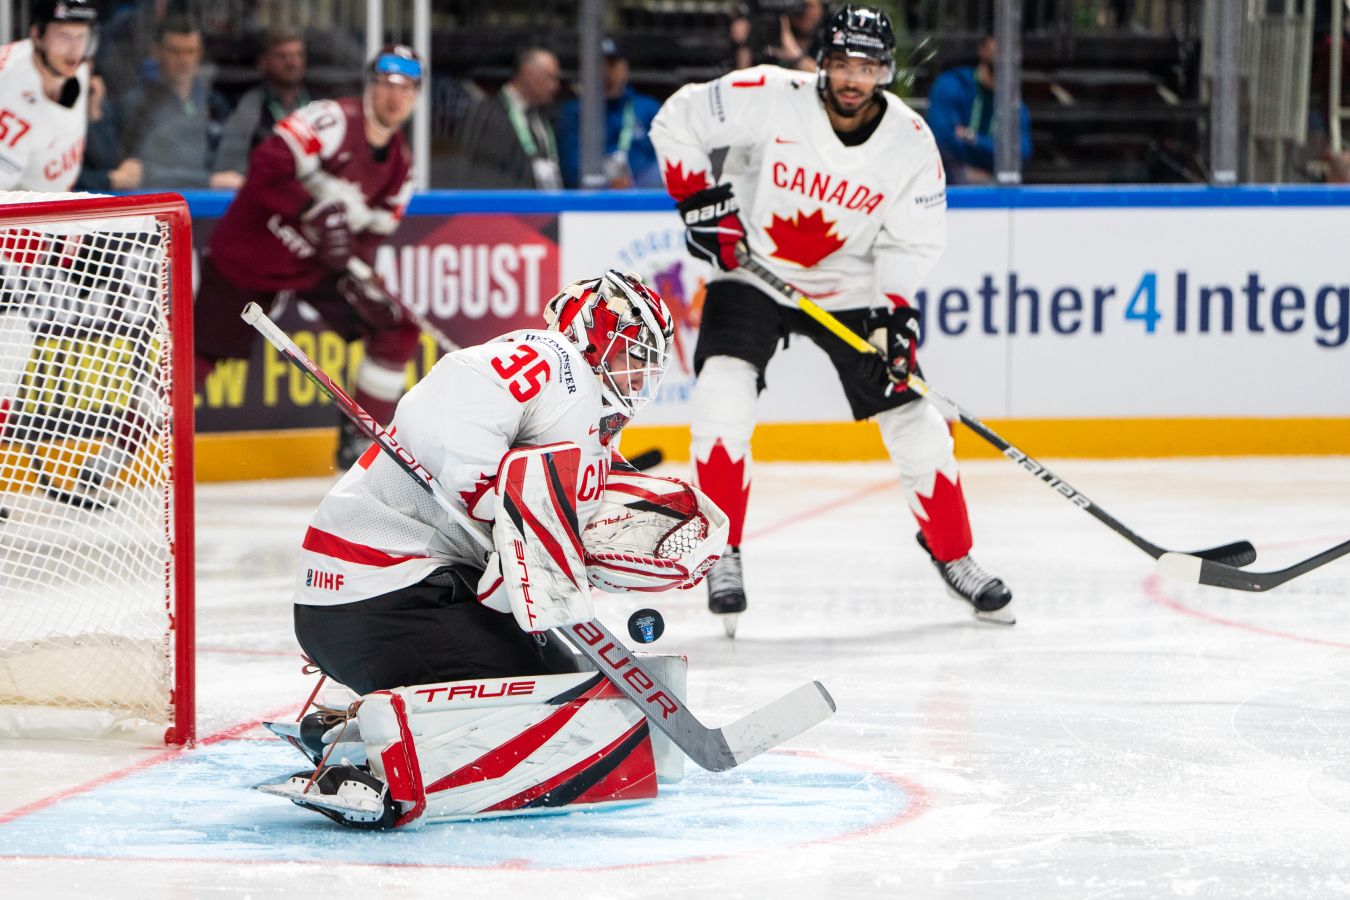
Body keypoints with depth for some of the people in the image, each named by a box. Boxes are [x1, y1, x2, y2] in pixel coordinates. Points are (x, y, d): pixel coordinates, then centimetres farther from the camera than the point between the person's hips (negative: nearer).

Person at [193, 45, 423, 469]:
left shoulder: (400, 164, 2)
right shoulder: (334, 120, -22)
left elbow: (372, 230, 3)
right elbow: (267, 166, -32)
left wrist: (356, 274, -16)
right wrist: (314, 211, -37)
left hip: (316, 263, 7)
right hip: (250, 251, -7)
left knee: (398, 329, -4)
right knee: (198, 354, -5)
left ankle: (359, 442, 7)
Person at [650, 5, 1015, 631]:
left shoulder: (911, 142, -13)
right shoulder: (769, 99, -21)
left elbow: (910, 242, -7)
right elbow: (676, 122, -11)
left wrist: (894, 314, -22)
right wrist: (701, 200, -18)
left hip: (850, 288, 2)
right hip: (753, 273, -2)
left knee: (913, 422, -2)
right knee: (722, 397, -23)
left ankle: (953, 555, 16)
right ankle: (722, 553, -10)